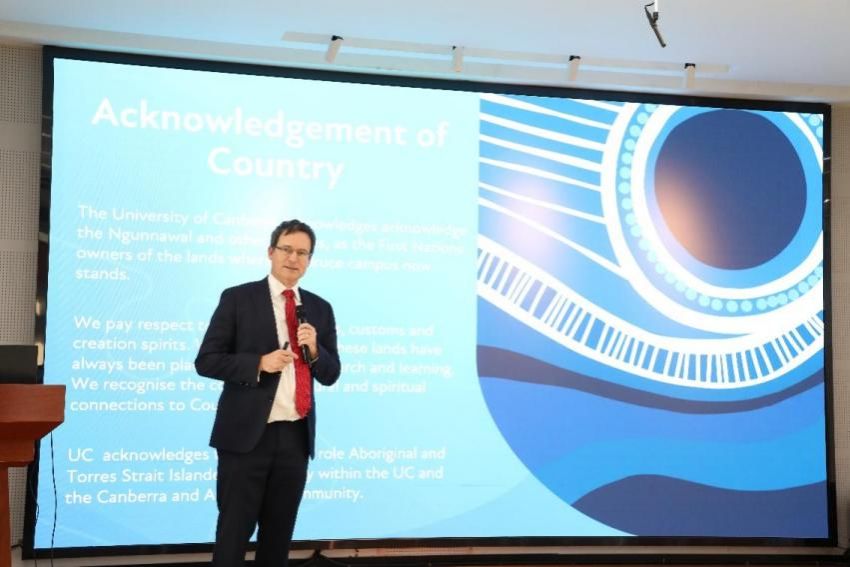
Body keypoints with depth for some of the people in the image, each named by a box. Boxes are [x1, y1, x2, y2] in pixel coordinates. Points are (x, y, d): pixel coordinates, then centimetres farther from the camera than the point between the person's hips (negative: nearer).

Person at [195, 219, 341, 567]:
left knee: (279, 533, 13)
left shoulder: (320, 309, 10)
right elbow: (206, 361, -5)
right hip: (247, 434, -4)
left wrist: (314, 349, -9)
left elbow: (330, 375, 11)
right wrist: (259, 363, -17)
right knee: (234, 531, 2)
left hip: (296, 436, 4)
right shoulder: (237, 298, -2)